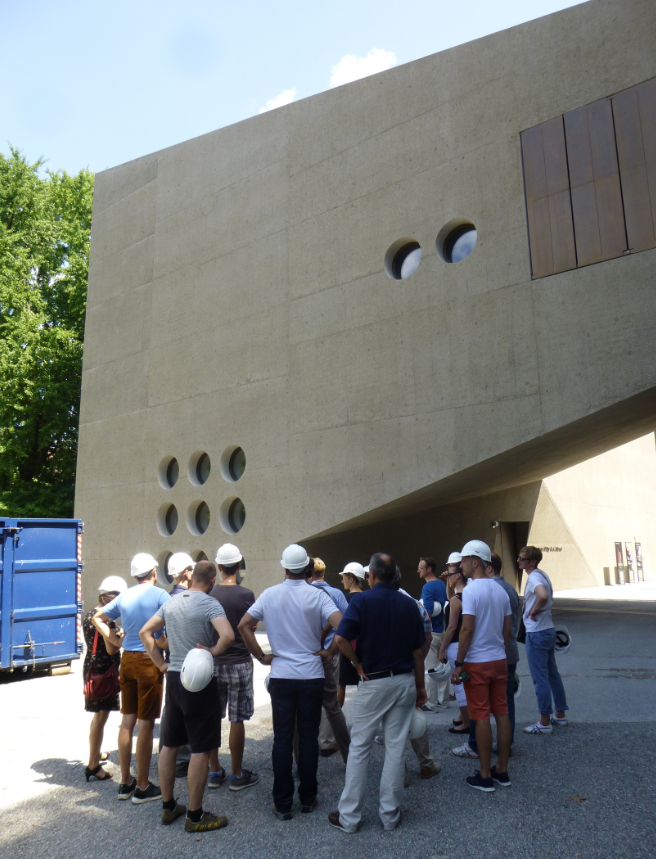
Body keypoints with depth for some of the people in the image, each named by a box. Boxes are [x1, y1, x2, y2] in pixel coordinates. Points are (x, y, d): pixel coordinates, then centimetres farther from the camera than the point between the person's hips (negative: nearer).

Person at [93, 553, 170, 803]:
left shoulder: (124, 596, 7)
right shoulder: (159, 594, -11)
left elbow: (97, 618, 17)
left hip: (127, 659, 6)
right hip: (150, 660, -6)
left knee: (127, 720, 14)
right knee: (146, 724, 2)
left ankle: (125, 782, 25)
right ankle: (142, 787, 11)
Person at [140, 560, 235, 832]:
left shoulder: (171, 603, 6)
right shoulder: (210, 603, -16)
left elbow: (145, 632, 11)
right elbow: (228, 635, -31)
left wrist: (161, 663, 10)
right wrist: (213, 651, -13)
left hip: (173, 677, 7)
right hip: (200, 680, -7)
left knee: (169, 745, 17)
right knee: (200, 750, 4)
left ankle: (168, 807, 30)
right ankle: (195, 816, 13)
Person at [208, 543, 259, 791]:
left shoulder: (208, 594, -4)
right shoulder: (246, 595, -13)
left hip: (213, 662, 3)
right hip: (239, 661, -3)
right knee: (237, 720, 6)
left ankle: (215, 772, 24)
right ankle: (237, 775, 15)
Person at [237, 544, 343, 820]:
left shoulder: (269, 595, -2)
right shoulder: (317, 595, -8)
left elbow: (243, 625, -4)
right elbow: (341, 626, -20)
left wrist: (261, 657, 2)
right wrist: (329, 653, -5)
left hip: (281, 677, 1)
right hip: (312, 676, -1)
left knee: (282, 738, 9)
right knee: (309, 737, 11)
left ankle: (282, 804, 15)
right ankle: (307, 799, 21)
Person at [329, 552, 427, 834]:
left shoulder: (362, 600, -11)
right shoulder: (409, 604, 1)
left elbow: (340, 638, -21)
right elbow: (417, 652, 5)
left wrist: (358, 664, -6)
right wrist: (420, 686, 15)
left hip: (373, 682, -3)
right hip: (404, 681, 3)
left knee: (359, 748, 8)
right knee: (396, 748, 11)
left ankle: (349, 816, 16)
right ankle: (390, 815, 21)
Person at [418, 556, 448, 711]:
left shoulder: (428, 587, -17)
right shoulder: (442, 584, 10)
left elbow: (428, 612, -24)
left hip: (431, 632, -9)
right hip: (442, 630, 9)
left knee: (430, 669, -2)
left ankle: (431, 704, 4)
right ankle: (443, 700, 25)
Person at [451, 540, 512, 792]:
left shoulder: (471, 590, -16)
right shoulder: (500, 591, 6)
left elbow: (467, 629, -19)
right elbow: (507, 629, 11)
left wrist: (459, 664, -14)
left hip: (477, 663, -7)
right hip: (500, 660, 7)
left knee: (482, 717, 1)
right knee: (502, 713, 11)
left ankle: (485, 776, 9)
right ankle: (502, 771, 22)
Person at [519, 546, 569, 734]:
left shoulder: (534, 577, -20)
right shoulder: (542, 574, 10)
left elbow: (543, 596, -40)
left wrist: (534, 611, -23)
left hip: (537, 633, -10)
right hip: (548, 629, 10)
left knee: (540, 678, -1)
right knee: (552, 674, 18)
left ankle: (544, 722, 6)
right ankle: (560, 715, 28)